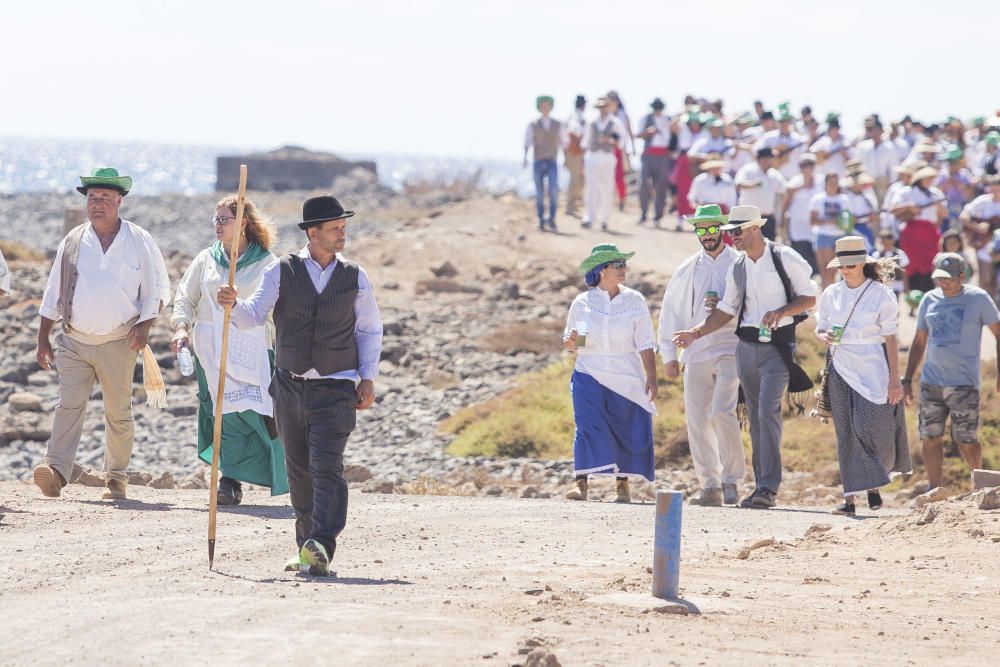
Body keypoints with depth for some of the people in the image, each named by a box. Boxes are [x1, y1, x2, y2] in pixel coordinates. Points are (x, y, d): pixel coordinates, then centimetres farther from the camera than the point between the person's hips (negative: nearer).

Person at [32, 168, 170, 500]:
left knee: (118, 413, 4)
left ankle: (116, 479, 13)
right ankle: (55, 472, -24)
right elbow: (53, 293, 13)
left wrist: (144, 326, -9)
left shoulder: (139, 241, 3)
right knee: (69, 405, -12)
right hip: (74, 341, 1)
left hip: (118, 344, -1)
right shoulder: (73, 241, 8)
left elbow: (157, 289, 5)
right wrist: (43, 338, 10)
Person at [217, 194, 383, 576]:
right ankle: (307, 547, 19)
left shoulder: (355, 277, 3)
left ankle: (320, 548, -25)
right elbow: (254, 315, -6)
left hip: (336, 390, -2)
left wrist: (368, 378, 1)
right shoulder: (281, 272, 1)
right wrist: (233, 304, -28)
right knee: (299, 470, 8)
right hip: (290, 387, 2)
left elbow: (369, 330, 10)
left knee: (327, 466, -15)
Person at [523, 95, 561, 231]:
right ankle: (541, 221, 11)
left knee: (554, 190, -17)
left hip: (552, 163, 1)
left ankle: (551, 219, -4)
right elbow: (527, 143, -5)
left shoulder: (557, 125, 7)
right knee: (539, 193, 1)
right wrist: (525, 158, -20)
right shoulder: (532, 125, 1)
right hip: (538, 163, -1)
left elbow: (562, 142, 13)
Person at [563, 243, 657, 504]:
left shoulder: (634, 301, 3)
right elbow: (570, 343, 11)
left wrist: (651, 378, -4)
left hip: (626, 379, 1)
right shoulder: (582, 302, 4)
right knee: (588, 428, -12)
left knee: (627, 430, 2)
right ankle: (581, 484, -14)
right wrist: (571, 342, -13)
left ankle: (622, 485, 14)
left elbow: (645, 344, 2)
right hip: (590, 375, -1)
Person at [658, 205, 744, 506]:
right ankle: (710, 486, 9)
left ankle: (731, 480, -10)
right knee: (697, 420, 1)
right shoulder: (688, 270, 13)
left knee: (722, 411, -20)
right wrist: (669, 354, 13)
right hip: (696, 353, 4)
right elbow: (671, 311, 17)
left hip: (730, 349, -4)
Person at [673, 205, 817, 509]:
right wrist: (696, 333, 8)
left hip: (778, 344, -6)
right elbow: (727, 309, 18)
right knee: (755, 417, 7)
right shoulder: (737, 267, 11)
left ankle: (769, 487, -20)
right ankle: (761, 485, 12)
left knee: (768, 411, -18)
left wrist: (780, 312, -19)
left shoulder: (785, 258, -6)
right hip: (747, 345, 6)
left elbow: (809, 298, -3)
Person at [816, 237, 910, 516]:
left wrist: (894, 380, -8)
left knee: (872, 431, -7)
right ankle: (850, 496, 0)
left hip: (873, 372, -3)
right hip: (841, 372, 3)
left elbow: (890, 340, -4)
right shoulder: (831, 294, 7)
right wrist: (825, 336, -10)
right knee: (847, 435, 0)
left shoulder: (881, 295, -4)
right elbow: (820, 328, 16)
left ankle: (873, 485, 18)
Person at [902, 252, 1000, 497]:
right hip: (931, 382, 4)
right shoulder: (929, 300, 9)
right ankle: (934, 490, 7)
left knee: (966, 440, -3)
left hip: (964, 383, -4)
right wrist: (907, 380, 13)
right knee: (930, 437, -1)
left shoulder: (978, 298, -3)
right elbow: (919, 342, 16)